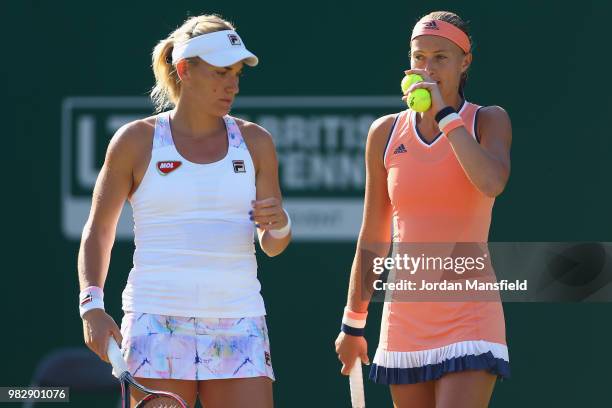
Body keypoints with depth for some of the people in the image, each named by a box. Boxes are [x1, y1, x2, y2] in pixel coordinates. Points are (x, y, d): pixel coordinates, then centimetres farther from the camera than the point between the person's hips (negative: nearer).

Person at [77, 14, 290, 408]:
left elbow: (272, 245, 16)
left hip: (238, 324, 2)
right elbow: (98, 231, 9)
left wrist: (279, 226, -8)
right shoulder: (137, 140, 4)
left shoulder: (255, 142, 11)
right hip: (158, 324, -2)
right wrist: (92, 306, -4)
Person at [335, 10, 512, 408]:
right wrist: (353, 323, 15)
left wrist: (444, 113, -16)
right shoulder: (386, 133, 8)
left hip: (469, 313, -4)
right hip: (405, 316, 4)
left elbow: (492, 182, -23)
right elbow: (372, 241, 15)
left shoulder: (489, 121, 0)